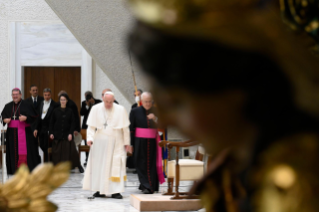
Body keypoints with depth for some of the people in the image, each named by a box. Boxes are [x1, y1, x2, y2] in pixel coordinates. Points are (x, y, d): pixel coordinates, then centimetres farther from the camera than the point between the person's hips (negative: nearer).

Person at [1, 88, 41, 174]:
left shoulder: (26, 105, -2)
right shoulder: (8, 106, 11)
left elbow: (34, 116, -3)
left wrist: (26, 118, -19)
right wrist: (5, 120, -4)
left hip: (24, 131, -4)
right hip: (12, 132, 4)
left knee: (23, 150, -6)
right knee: (13, 151, 5)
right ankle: (14, 169, 11)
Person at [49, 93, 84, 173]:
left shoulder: (70, 111, 2)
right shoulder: (55, 111, 4)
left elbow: (73, 123, 2)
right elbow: (51, 123, 7)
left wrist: (70, 133, -8)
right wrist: (51, 133, -2)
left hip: (67, 135, -1)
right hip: (57, 135, 1)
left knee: (71, 150, -4)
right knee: (57, 152, 0)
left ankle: (78, 166, 8)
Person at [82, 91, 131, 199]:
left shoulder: (120, 110, -3)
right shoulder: (96, 109, -1)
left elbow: (125, 128, 1)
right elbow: (91, 126, 1)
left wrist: (127, 143, 2)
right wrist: (90, 138, -13)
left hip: (115, 143, -1)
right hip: (99, 142, 1)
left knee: (116, 166, -5)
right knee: (98, 166, 3)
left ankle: (115, 191, -4)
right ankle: (100, 190, 10)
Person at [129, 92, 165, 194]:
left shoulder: (156, 112, 6)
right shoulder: (135, 112, 1)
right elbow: (131, 128, 0)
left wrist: (154, 119, -16)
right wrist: (130, 144, -4)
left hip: (152, 142, 2)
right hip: (140, 142, -2)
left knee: (152, 164, 3)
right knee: (141, 164, -7)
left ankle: (151, 186, 12)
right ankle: (146, 186, -8)